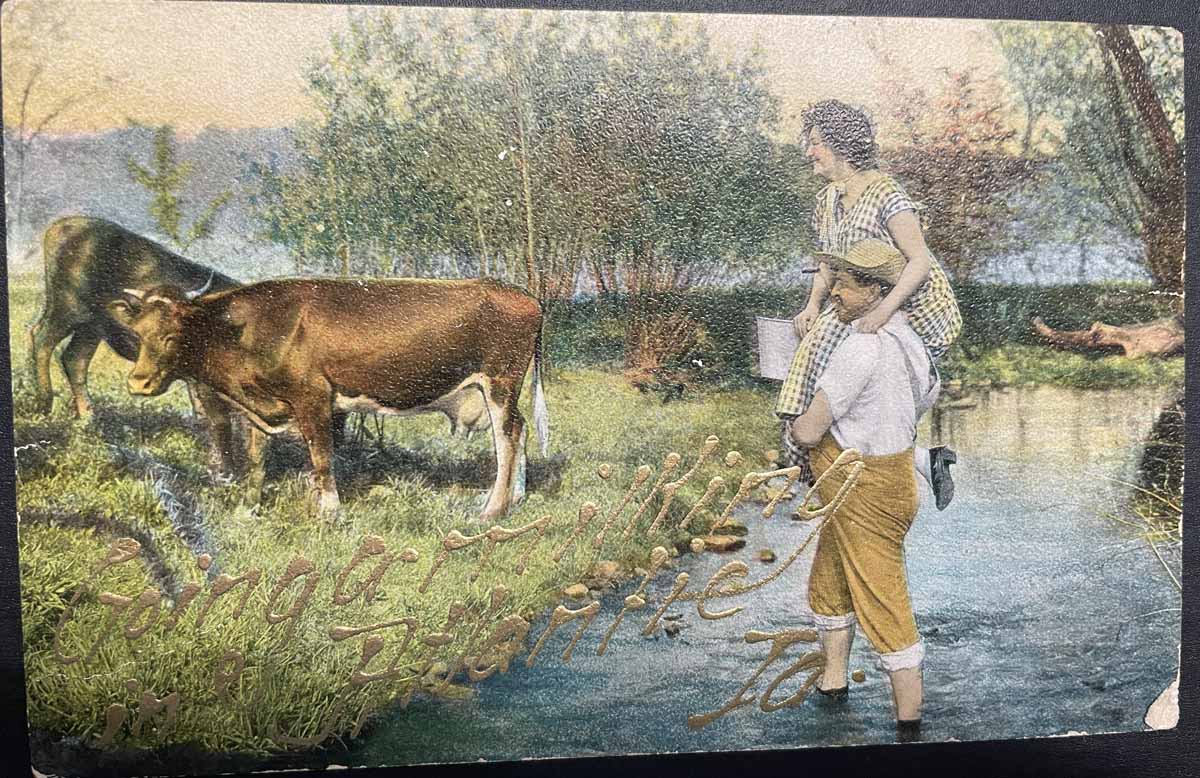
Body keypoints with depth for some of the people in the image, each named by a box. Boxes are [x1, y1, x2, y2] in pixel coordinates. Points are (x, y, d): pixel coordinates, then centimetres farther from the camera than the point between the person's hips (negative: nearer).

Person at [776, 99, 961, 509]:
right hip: (868, 306, 8)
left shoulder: (886, 195, -16)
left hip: (918, 312, -7)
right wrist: (813, 305, -5)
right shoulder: (826, 201, 8)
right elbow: (827, 263, 13)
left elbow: (920, 260, -20)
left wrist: (884, 310, -33)